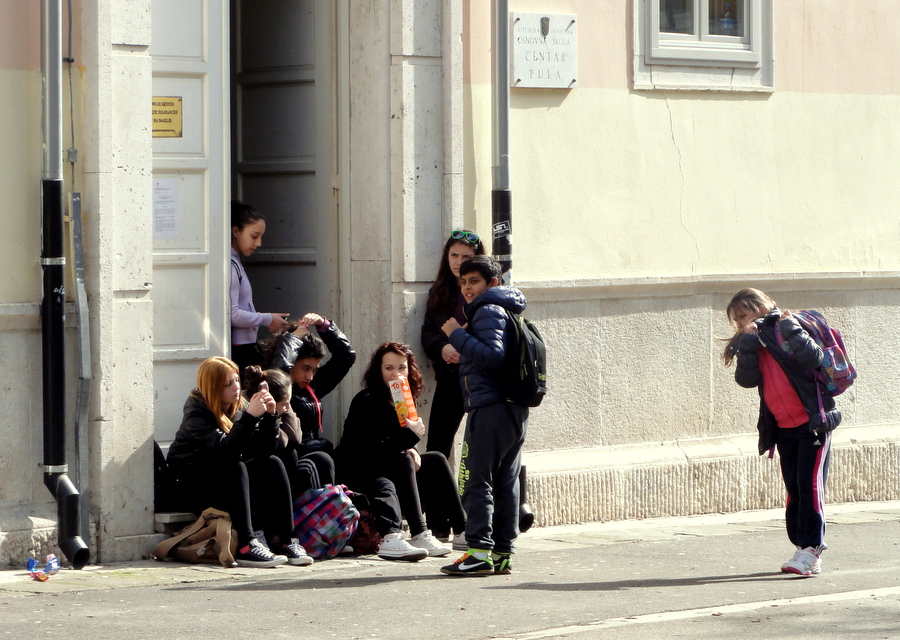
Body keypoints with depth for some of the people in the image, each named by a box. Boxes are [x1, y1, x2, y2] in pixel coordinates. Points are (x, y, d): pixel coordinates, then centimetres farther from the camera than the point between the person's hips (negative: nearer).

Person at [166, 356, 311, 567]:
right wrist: (250, 416, -37)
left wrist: (269, 416, -18)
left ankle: (285, 541, -24)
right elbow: (224, 451, -32)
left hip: (229, 482, 6)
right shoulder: (196, 412, -16)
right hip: (192, 485, -6)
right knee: (235, 469, -32)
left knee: (272, 465, -16)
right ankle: (246, 546, -41)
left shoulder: (238, 406, 2)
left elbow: (262, 451, -5)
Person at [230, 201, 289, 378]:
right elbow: (232, 315, -18)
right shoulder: (230, 265, -12)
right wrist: (267, 319, -7)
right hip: (238, 350, -9)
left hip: (245, 348, 9)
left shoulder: (235, 263, 18)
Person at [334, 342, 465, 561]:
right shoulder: (366, 401, -19)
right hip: (357, 475, -9)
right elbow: (370, 451, -26)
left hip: (386, 471, 9)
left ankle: (460, 529, -4)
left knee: (436, 460, -1)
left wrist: (410, 450, -11)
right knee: (403, 461, -29)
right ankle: (419, 535, -34)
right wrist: (411, 435, -27)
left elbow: (403, 442, 14)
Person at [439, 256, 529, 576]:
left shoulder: (488, 311, -8)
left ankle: (480, 552, -13)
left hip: (489, 406, -10)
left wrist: (458, 335, -15)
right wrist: (462, 339, 18)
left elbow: (493, 355, -21)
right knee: (506, 483, 9)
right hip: (515, 410, 10)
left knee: (476, 481, -9)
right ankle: (503, 553, 11)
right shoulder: (504, 310, 22)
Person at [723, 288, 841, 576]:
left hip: (812, 422, -7)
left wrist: (791, 329, -19)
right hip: (783, 428, 7)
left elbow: (813, 358, -19)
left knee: (810, 484, -11)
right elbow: (747, 379, -5)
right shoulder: (752, 343, 12)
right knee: (794, 489, 9)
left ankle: (811, 549, -12)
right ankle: (803, 548, 14)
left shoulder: (785, 330, -4)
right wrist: (747, 342, -12)